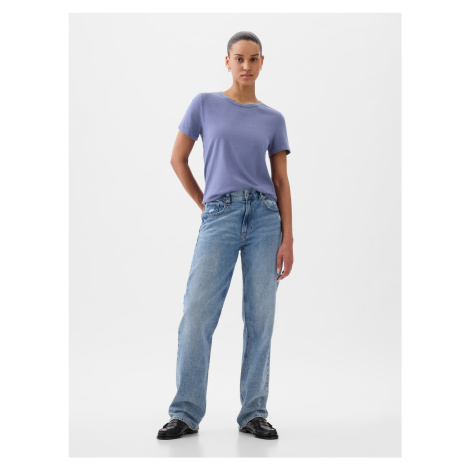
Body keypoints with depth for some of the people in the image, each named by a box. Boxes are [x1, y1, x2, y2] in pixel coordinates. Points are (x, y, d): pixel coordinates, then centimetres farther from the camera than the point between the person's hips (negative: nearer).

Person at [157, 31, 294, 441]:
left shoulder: (273, 119, 10)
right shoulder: (205, 104, 7)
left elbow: (282, 181, 7)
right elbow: (178, 159, 11)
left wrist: (288, 239, -1)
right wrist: (205, 206, 9)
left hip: (265, 217, 2)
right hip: (220, 218, -1)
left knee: (260, 317, 2)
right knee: (197, 315, -7)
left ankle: (254, 413, 13)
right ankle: (186, 413, 5)